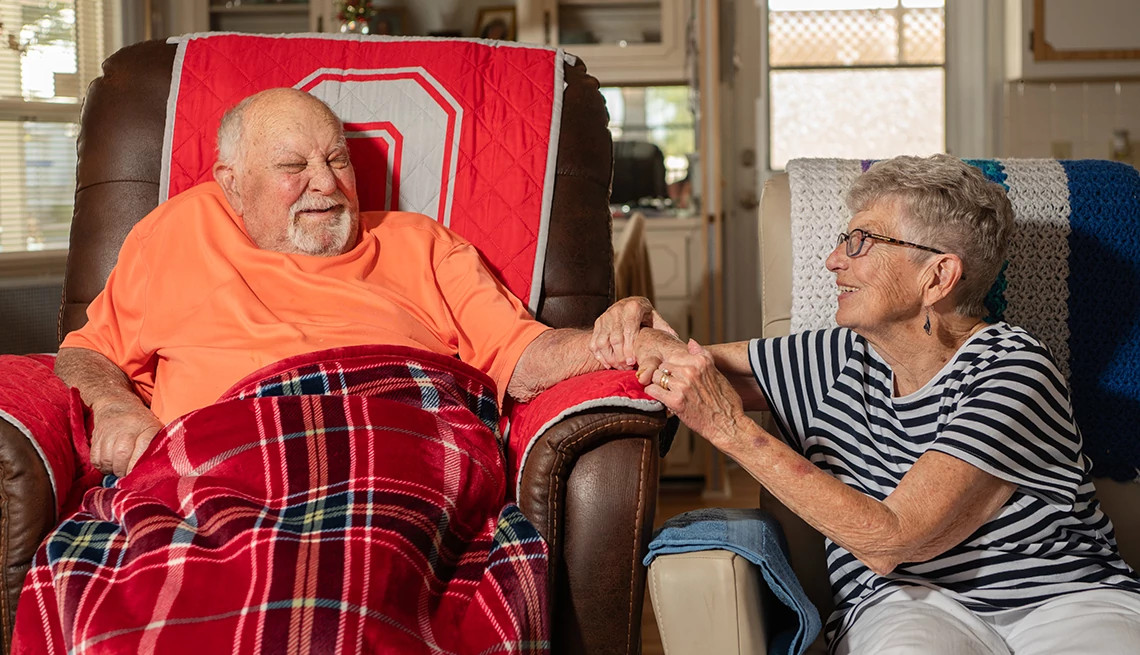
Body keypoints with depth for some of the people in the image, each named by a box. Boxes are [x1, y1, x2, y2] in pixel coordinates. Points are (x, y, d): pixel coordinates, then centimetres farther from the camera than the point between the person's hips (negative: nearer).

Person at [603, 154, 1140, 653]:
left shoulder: (1010, 368, -11)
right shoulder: (839, 361, 6)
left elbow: (889, 540, -20)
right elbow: (694, 364, 19)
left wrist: (731, 428, -19)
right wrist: (637, 320, -5)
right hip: (906, 603, 3)